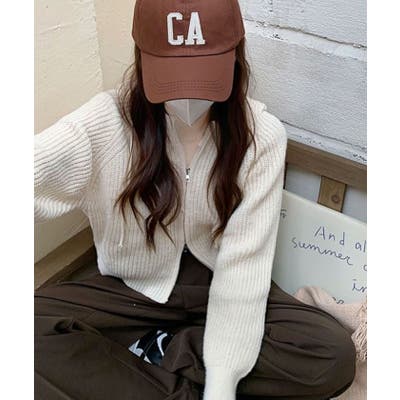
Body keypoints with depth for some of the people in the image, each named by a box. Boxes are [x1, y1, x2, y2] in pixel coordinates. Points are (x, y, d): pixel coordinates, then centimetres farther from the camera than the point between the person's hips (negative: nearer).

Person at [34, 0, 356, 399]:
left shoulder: (262, 135, -15)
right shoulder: (104, 123, -17)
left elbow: (243, 262, -19)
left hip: (217, 288, 1)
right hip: (134, 290, 0)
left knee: (334, 356, -20)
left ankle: (156, 350, -9)